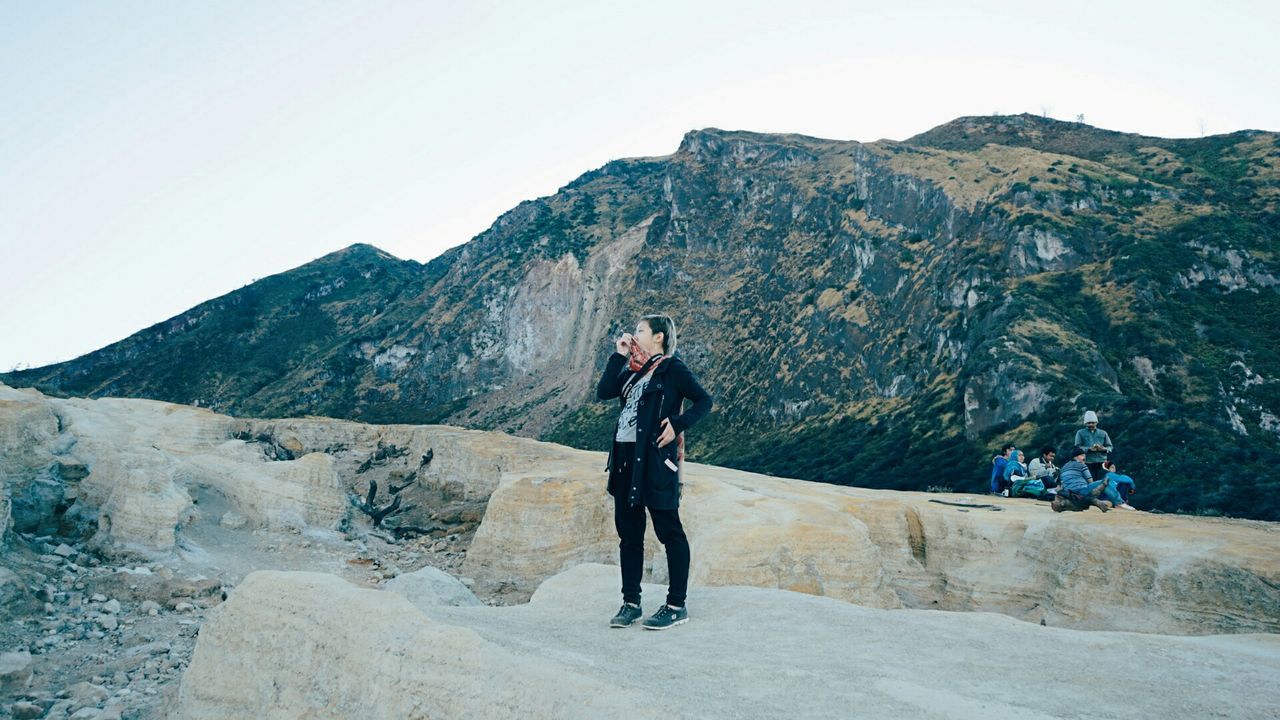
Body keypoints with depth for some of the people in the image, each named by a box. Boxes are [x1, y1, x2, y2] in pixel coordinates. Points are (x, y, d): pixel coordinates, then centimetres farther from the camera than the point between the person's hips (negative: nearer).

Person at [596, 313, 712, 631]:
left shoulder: (672, 368, -4)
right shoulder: (633, 370, 16)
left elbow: (704, 401, -7)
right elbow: (603, 392, 5)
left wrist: (677, 425, -17)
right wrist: (619, 355, 4)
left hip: (655, 459, -8)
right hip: (625, 457, 8)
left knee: (668, 530, -1)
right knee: (628, 531, 11)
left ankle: (677, 606, 6)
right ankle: (631, 602, 20)